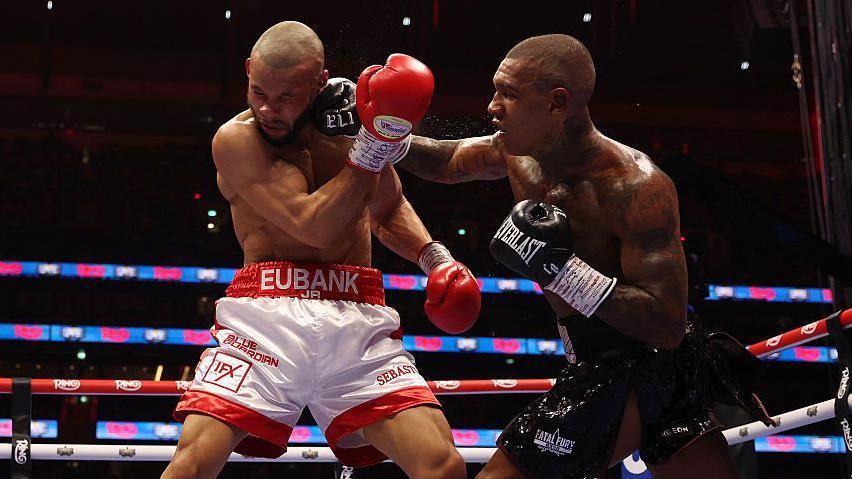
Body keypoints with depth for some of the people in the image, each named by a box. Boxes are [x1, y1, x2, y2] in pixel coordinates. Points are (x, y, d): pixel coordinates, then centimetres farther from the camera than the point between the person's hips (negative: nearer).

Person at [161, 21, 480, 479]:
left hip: (357, 321, 3)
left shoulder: (354, 117, 11)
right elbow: (314, 226, -12)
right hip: (266, 315, -3)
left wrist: (433, 256, 12)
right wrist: (372, 148, -15)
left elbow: (388, 210, 30)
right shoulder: (236, 140, -2)